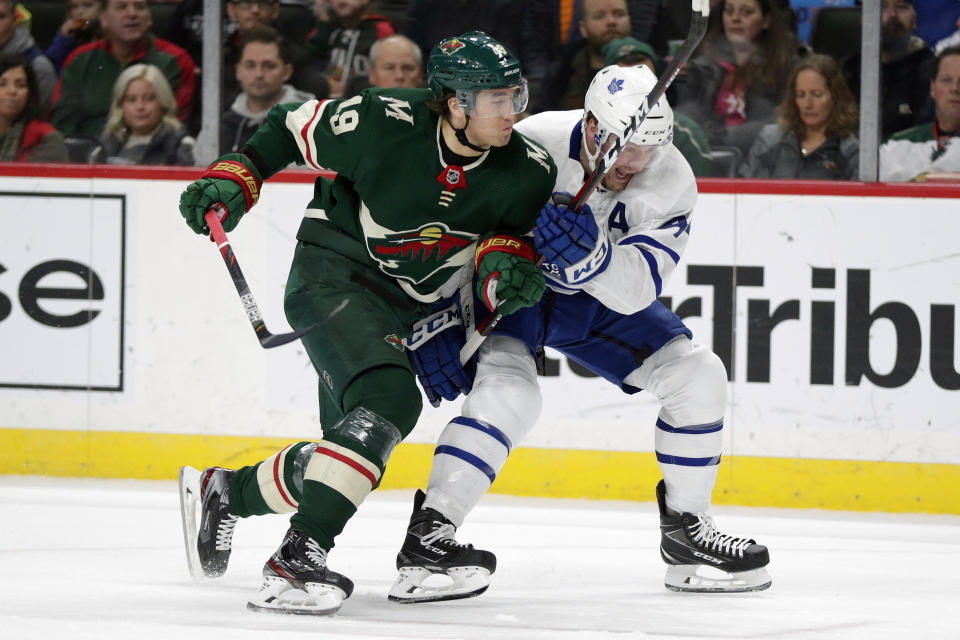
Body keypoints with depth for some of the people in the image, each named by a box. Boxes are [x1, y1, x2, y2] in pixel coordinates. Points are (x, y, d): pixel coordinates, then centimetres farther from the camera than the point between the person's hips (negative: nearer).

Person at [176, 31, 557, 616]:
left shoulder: (528, 171, -13)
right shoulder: (381, 123, -23)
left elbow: (517, 230, 5)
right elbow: (292, 129, -6)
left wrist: (506, 254, -17)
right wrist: (233, 178, -13)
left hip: (411, 312, 6)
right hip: (335, 277, -6)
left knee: (356, 449, 11)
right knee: (389, 399, -30)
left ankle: (224, 490, 37)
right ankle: (298, 557, -32)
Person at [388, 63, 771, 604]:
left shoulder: (671, 180, -22)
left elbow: (636, 290, -31)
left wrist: (589, 254, -51)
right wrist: (438, 327, -23)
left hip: (597, 297, 4)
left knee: (698, 376, -5)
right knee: (509, 391, -31)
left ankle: (685, 531, 11)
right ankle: (428, 537, -25)